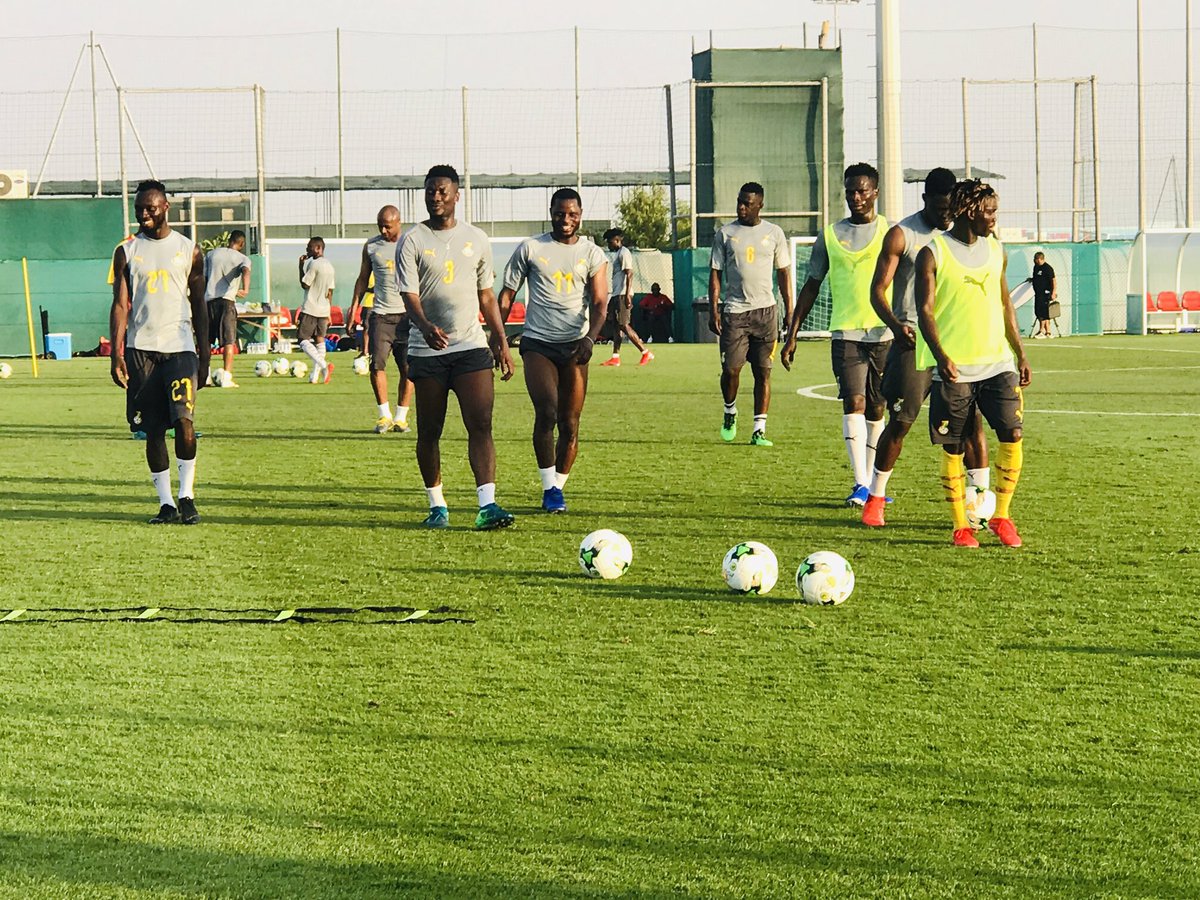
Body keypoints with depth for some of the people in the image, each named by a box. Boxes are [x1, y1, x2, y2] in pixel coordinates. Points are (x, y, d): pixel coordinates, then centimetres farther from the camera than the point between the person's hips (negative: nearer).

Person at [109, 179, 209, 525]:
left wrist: (204, 356, 6)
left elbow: (199, 305, 10)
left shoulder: (188, 250, 8)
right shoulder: (127, 252, 7)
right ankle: (166, 503, 9)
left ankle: (186, 495, -4)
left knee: (183, 420, -16)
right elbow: (120, 305, 4)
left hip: (180, 346, -1)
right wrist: (117, 354, -6)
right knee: (153, 430, 2)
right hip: (141, 349, 1)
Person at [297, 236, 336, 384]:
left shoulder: (313, 264, -13)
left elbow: (304, 284, -12)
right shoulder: (329, 266, 12)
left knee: (303, 340, -5)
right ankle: (315, 376, 7)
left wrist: (301, 266, -3)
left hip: (310, 309, -8)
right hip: (324, 310, 8)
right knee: (320, 341, 9)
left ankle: (324, 365, -24)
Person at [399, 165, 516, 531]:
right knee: (429, 432, 6)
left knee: (480, 424, -12)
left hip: (471, 346, 1)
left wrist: (501, 342, 12)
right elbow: (409, 295, -10)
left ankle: (487, 505, -19)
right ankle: (437, 505, 19)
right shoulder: (412, 241, 0)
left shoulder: (476, 239, 9)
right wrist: (426, 327, -30)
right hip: (427, 350, -1)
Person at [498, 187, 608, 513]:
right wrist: (497, 333, -3)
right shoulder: (530, 249, 5)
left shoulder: (592, 254, 6)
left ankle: (557, 488, 17)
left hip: (574, 346, 2)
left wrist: (590, 338, -17)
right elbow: (507, 293, 9)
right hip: (537, 343, -2)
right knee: (547, 412, -19)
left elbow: (600, 304, 1)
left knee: (569, 425, 2)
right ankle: (550, 487, -11)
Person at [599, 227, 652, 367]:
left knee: (623, 325, -12)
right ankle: (615, 357, 6)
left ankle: (646, 353, -9)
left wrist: (627, 294, -25)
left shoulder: (624, 253, -9)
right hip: (616, 294, 10)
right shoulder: (617, 253, 21)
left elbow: (629, 274, -18)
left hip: (623, 294, -10)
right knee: (615, 324, 6)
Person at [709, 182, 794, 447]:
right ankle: (730, 413, 21)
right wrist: (713, 309, -3)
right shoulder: (725, 233, 5)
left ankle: (759, 431, 3)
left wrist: (789, 309, 5)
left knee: (763, 372, -1)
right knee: (730, 369, -7)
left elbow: (783, 272, 12)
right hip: (734, 311, -1)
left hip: (765, 310, 1)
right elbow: (715, 273, 6)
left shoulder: (774, 233, 7)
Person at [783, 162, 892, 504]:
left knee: (877, 409, 6)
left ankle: (872, 483, 16)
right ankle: (860, 484, -20)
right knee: (853, 402, -15)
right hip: (846, 332, 0)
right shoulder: (830, 236, 9)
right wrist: (792, 334, 10)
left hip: (884, 332, 0)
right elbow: (811, 286, 14)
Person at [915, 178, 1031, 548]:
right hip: (954, 369, -4)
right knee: (953, 449, 1)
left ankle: (1001, 516, 6)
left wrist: (1020, 353, 12)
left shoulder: (995, 250, 12)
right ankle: (960, 525, 14)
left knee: (1013, 435, -9)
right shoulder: (933, 253, -5)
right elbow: (925, 309, -10)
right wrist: (941, 356, -24)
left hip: (997, 362, 4)